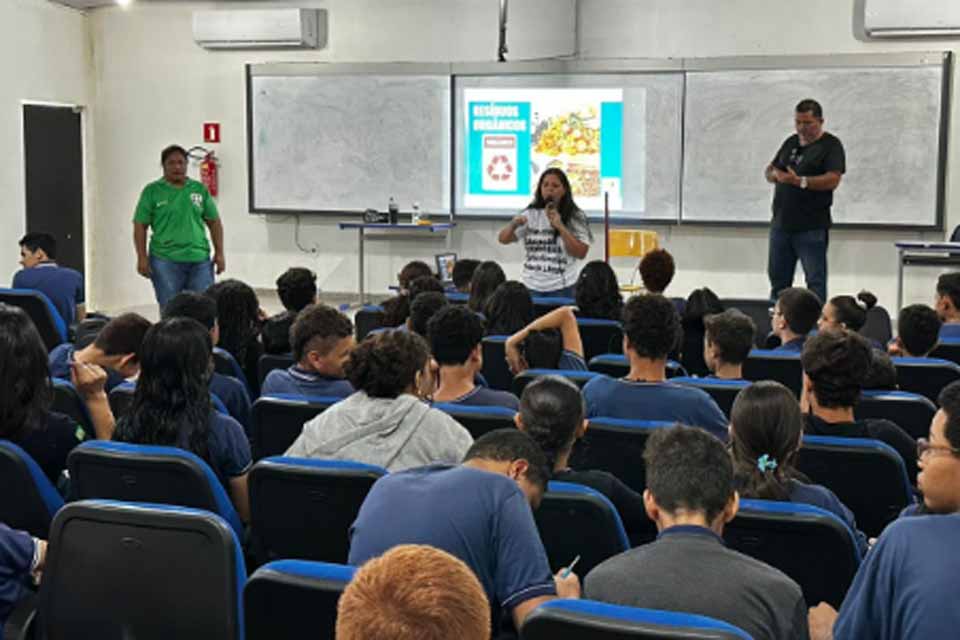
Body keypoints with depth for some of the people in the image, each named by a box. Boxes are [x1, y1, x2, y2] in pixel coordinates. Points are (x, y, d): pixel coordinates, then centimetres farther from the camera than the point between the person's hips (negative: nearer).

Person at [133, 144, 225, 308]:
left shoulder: (200, 189, 11)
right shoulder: (152, 191, 3)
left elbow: (214, 222, 14)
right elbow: (140, 226, 2)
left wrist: (219, 253, 7)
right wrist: (142, 258, -5)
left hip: (199, 259, 3)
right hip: (166, 260, -2)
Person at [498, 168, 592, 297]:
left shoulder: (576, 217, 0)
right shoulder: (531, 214, 5)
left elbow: (581, 253, -9)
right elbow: (503, 239, 2)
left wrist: (560, 227, -17)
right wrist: (514, 224, -19)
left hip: (561, 289, -2)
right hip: (531, 288, 2)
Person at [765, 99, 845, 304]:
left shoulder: (831, 145, -3)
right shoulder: (791, 142, 16)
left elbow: (832, 180, -15)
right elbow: (769, 170, 18)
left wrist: (800, 181, -23)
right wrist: (775, 175, -6)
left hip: (812, 227, -6)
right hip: (781, 223, 6)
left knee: (815, 281, -2)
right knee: (778, 279, 12)